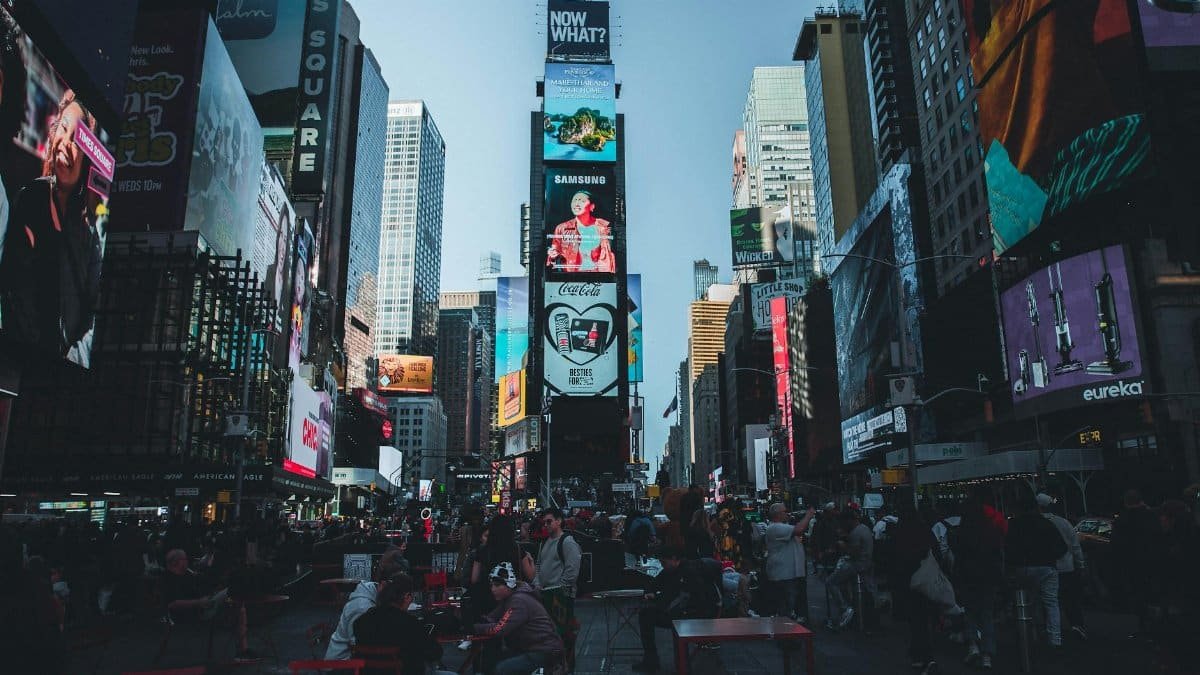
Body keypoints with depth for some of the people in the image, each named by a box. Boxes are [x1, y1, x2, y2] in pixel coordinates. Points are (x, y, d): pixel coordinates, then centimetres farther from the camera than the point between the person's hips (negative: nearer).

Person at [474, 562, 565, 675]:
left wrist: (473, 627, -19)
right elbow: (491, 619, 2)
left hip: (546, 652, -10)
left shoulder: (519, 600, -20)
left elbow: (499, 629, -27)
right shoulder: (509, 598, 11)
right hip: (530, 648, 10)